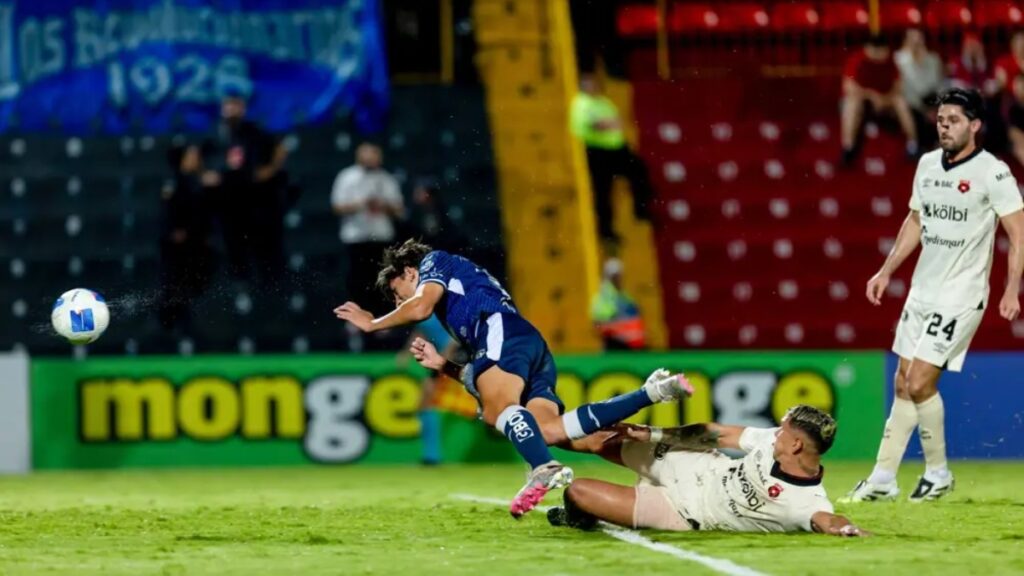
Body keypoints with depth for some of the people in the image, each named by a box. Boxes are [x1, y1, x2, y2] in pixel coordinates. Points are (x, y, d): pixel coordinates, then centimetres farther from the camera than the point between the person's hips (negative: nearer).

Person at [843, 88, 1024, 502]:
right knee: (903, 383, 6)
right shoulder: (927, 164, 8)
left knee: (920, 383, -11)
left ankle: (938, 473, 6)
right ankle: (883, 479, 10)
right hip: (922, 290, 7)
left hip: (961, 296, -7)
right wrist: (886, 271, 17)